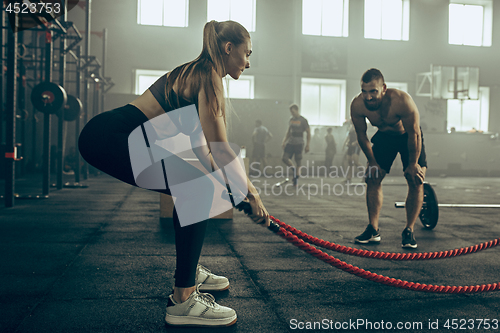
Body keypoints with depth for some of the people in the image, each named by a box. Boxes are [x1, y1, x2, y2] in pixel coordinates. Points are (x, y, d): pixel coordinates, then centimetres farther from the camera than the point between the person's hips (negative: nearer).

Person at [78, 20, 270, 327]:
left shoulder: (197, 73, 19)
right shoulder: (208, 76, -10)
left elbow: (201, 144, 23)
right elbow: (219, 148, -16)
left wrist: (227, 184, 22)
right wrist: (251, 193, -10)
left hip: (120, 137, 10)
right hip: (108, 138, -10)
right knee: (199, 192, -15)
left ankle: (190, 272, 29)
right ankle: (183, 300, -12)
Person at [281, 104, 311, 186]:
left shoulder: (303, 120, -5)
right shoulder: (291, 120, 12)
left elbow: (308, 133, -4)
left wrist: (307, 145, -10)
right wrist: (284, 142, 14)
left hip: (298, 144, -5)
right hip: (290, 143, 5)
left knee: (298, 163, -1)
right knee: (284, 158, -11)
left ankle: (295, 181, 7)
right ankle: (292, 168, 12)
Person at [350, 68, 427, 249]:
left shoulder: (402, 101, -39)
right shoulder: (357, 105, -28)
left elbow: (414, 134, -26)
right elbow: (361, 135, -10)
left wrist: (413, 164, -18)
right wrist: (372, 162, -7)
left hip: (408, 136, -3)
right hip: (384, 136, 3)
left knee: (416, 180, -14)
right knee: (372, 178, -5)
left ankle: (409, 231, -4)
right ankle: (373, 229, 3)